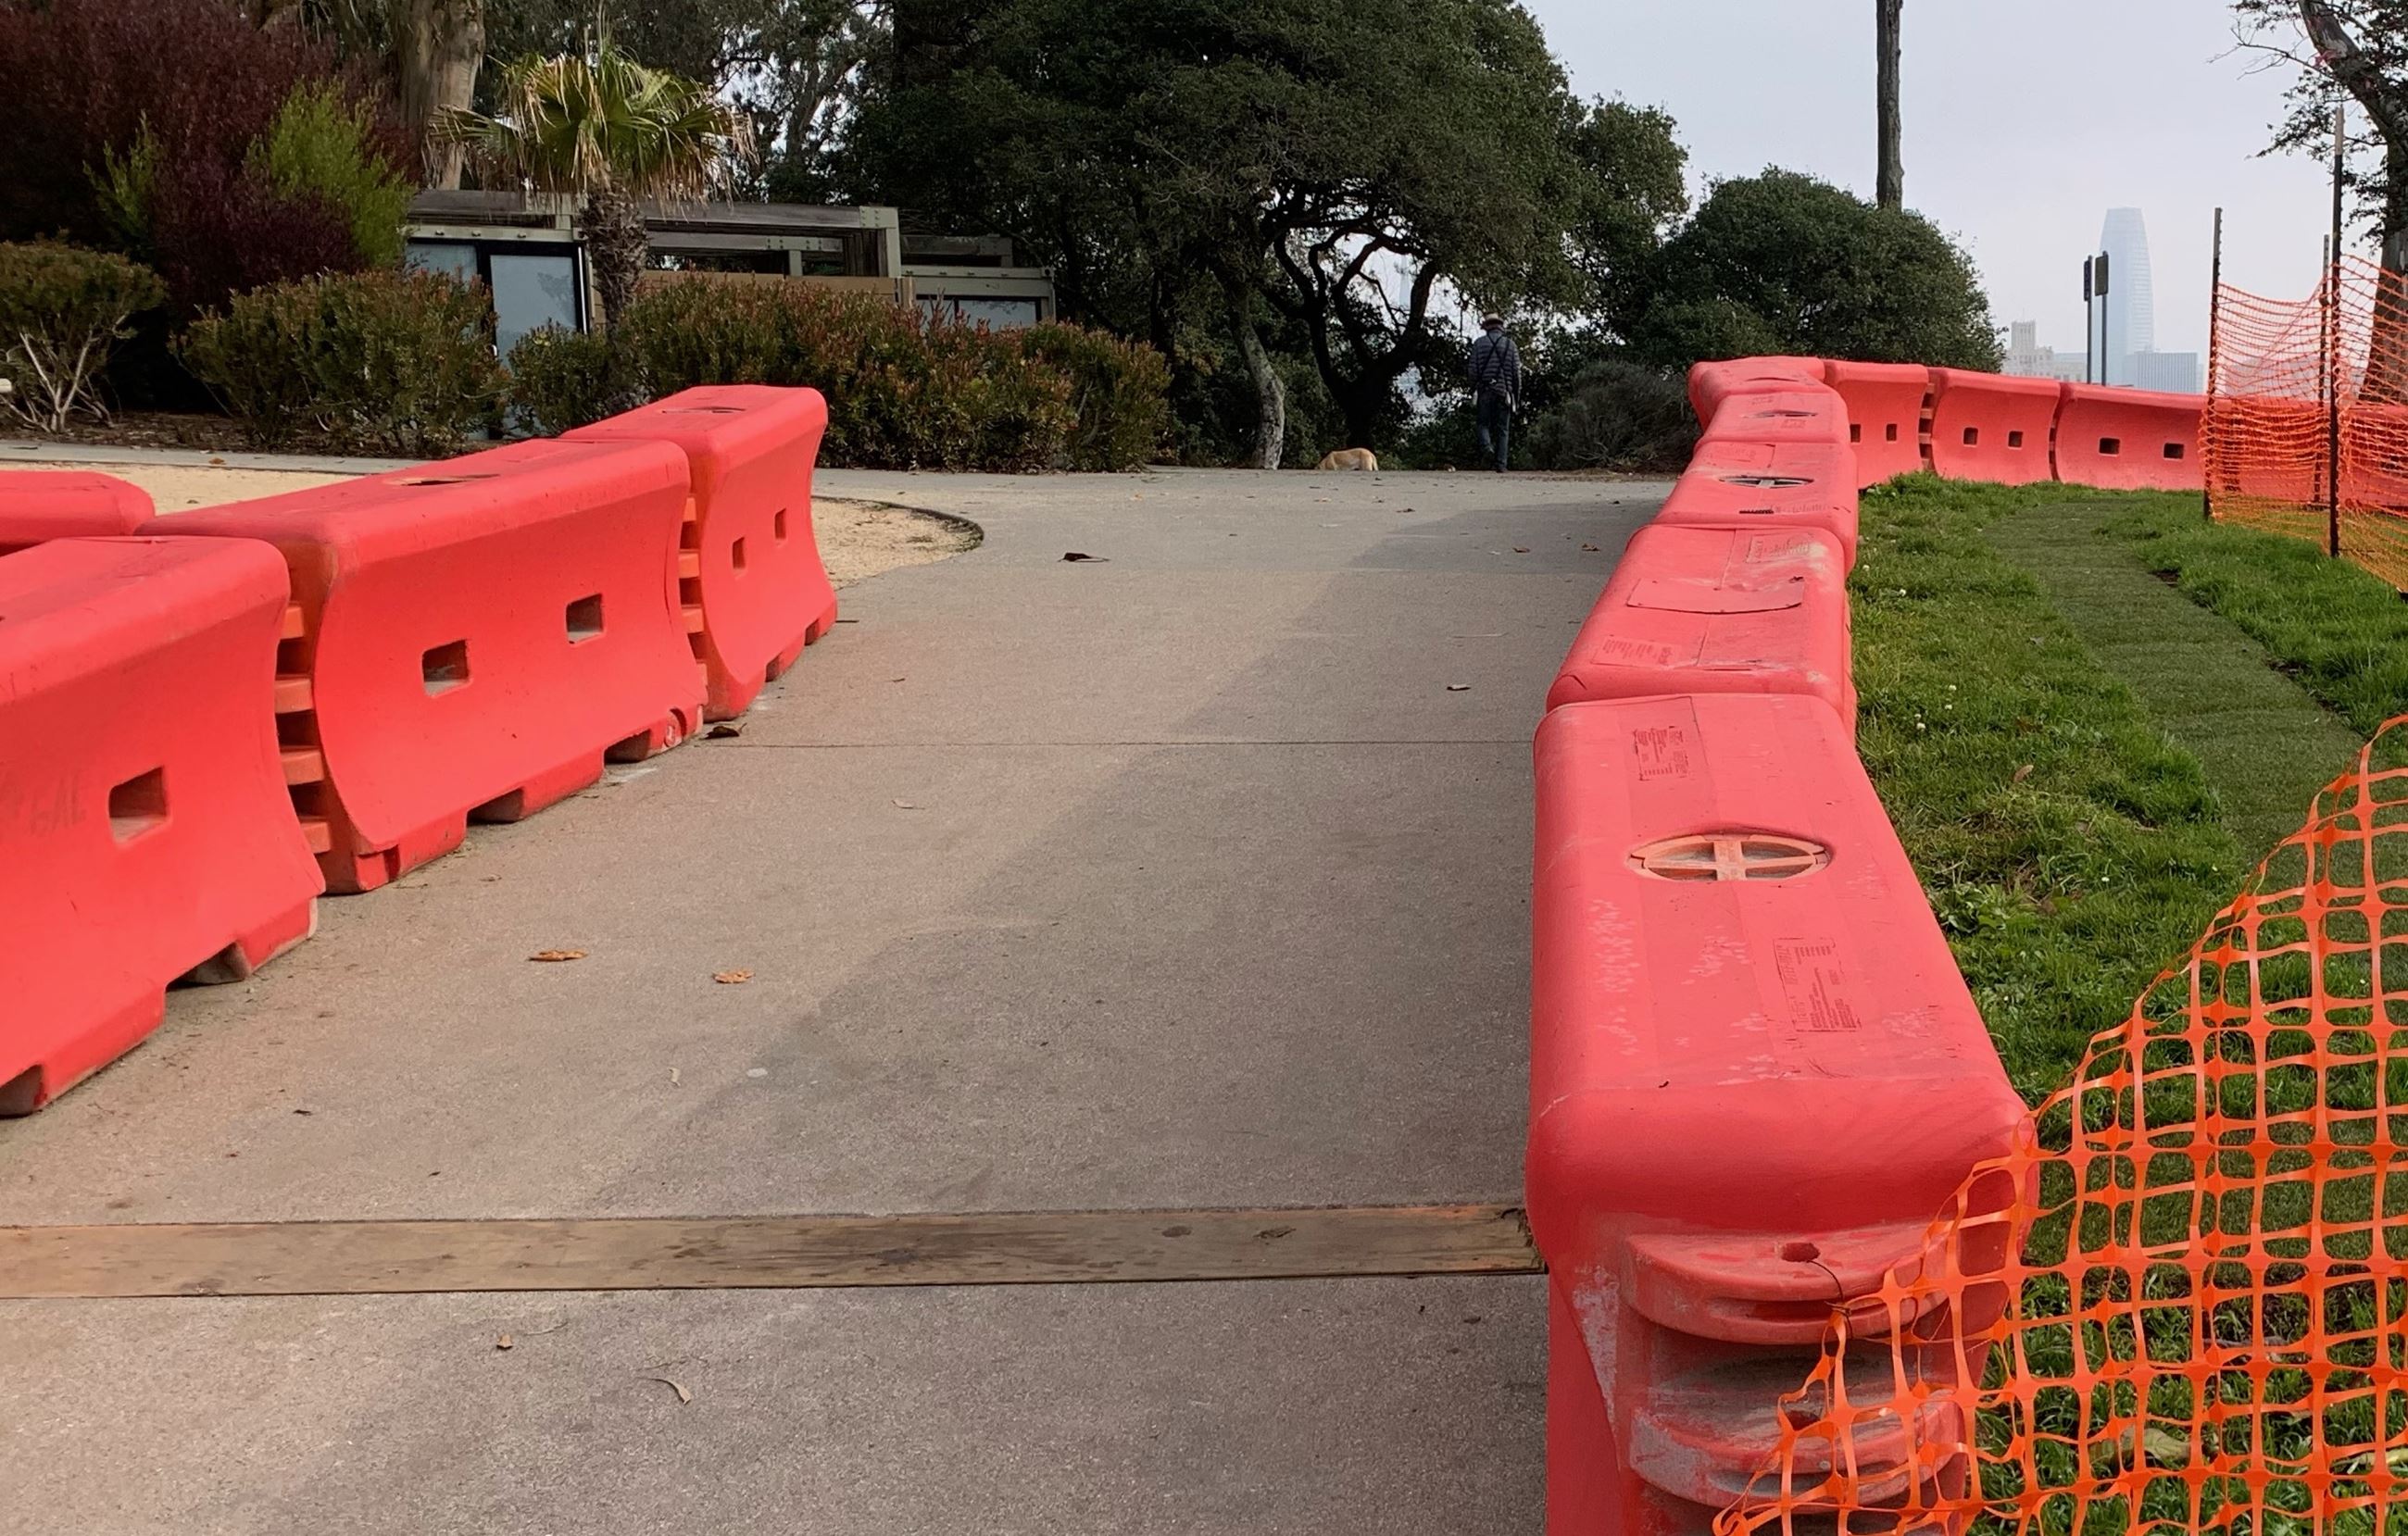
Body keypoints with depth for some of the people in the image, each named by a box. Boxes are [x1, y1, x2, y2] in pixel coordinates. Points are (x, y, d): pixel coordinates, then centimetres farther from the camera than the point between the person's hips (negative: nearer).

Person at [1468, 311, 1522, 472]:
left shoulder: (1479, 343, 3)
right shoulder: (1509, 343, 5)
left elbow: (1473, 371, 1)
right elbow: (1517, 373, 4)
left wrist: (1473, 393, 8)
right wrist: (1517, 396, 10)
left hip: (1484, 391, -1)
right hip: (1504, 391, 1)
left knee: (1484, 423, 12)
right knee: (1503, 429, 6)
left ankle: (1486, 444, -19)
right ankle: (1501, 464, 1)